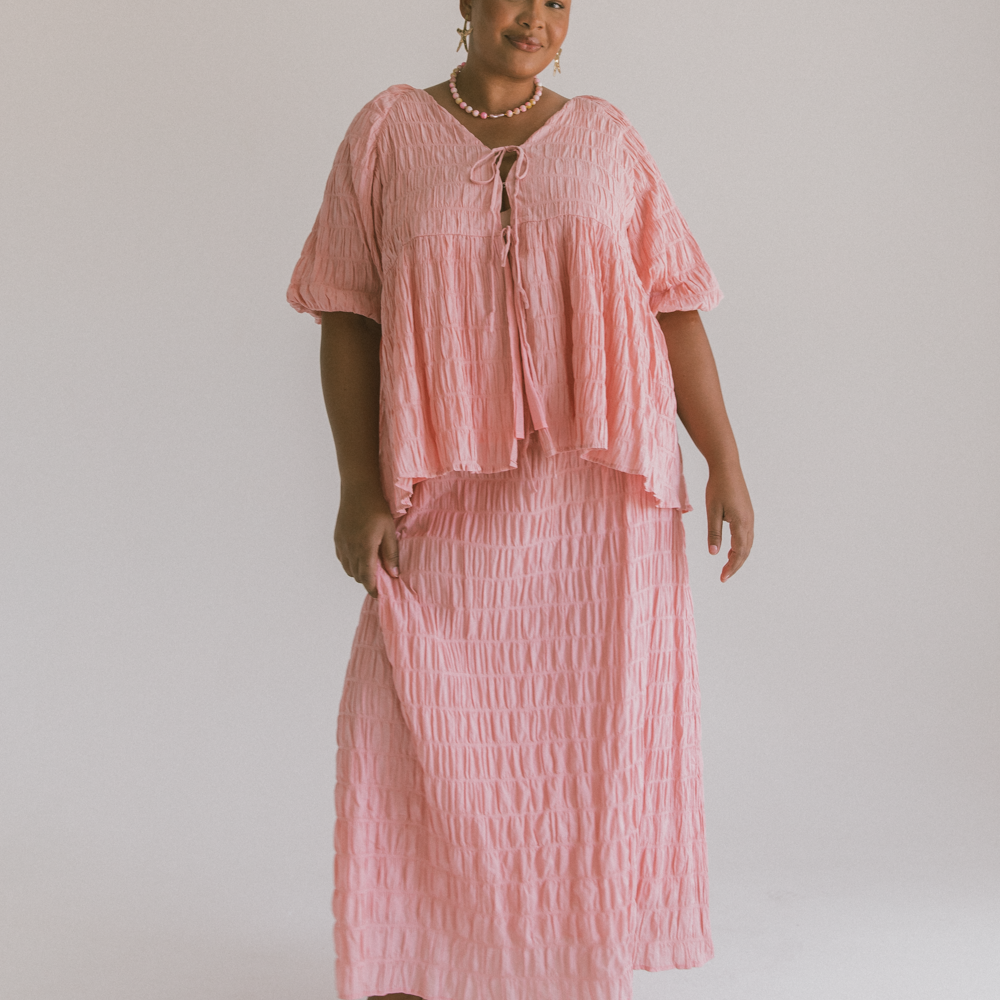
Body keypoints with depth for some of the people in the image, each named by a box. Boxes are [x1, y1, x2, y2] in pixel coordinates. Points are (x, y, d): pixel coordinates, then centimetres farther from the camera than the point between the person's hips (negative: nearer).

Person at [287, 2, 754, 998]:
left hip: (600, 491, 1)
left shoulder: (606, 139, 8)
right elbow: (349, 320, 1)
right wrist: (358, 488, -7)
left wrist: (726, 464, -1)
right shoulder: (388, 132, 4)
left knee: (594, 726, 7)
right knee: (423, 725, 0)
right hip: (449, 496, -1)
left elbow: (673, 308, 5)